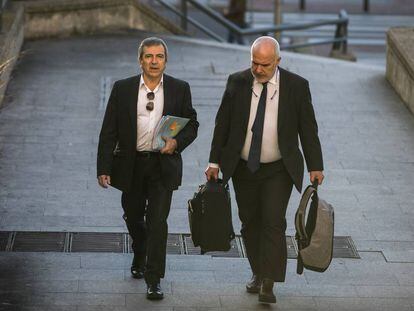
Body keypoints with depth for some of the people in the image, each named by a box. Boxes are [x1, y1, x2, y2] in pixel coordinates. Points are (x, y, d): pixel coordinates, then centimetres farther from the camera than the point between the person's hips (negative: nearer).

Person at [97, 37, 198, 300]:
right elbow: (109, 131, -2)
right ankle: (140, 258, 45)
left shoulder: (179, 89, -1)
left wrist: (177, 142, -14)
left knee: (157, 221, -9)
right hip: (131, 165, 2)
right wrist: (104, 167, -8)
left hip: (163, 165, -2)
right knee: (133, 217, 17)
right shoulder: (122, 89, -2)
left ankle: (154, 280, -4)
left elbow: (192, 125, 7)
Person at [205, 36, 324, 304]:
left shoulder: (297, 86, -7)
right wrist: (215, 162, 1)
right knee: (250, 222, 10)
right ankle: (258, 274, 25)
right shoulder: (237, 83, -3)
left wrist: (315, 166, -3)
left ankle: (268, 284, -10)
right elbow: (223, 124, 3)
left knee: (273, 222, -12)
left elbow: (308, 129, -1)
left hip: (279, 170, -2)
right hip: (243, 169, 3)